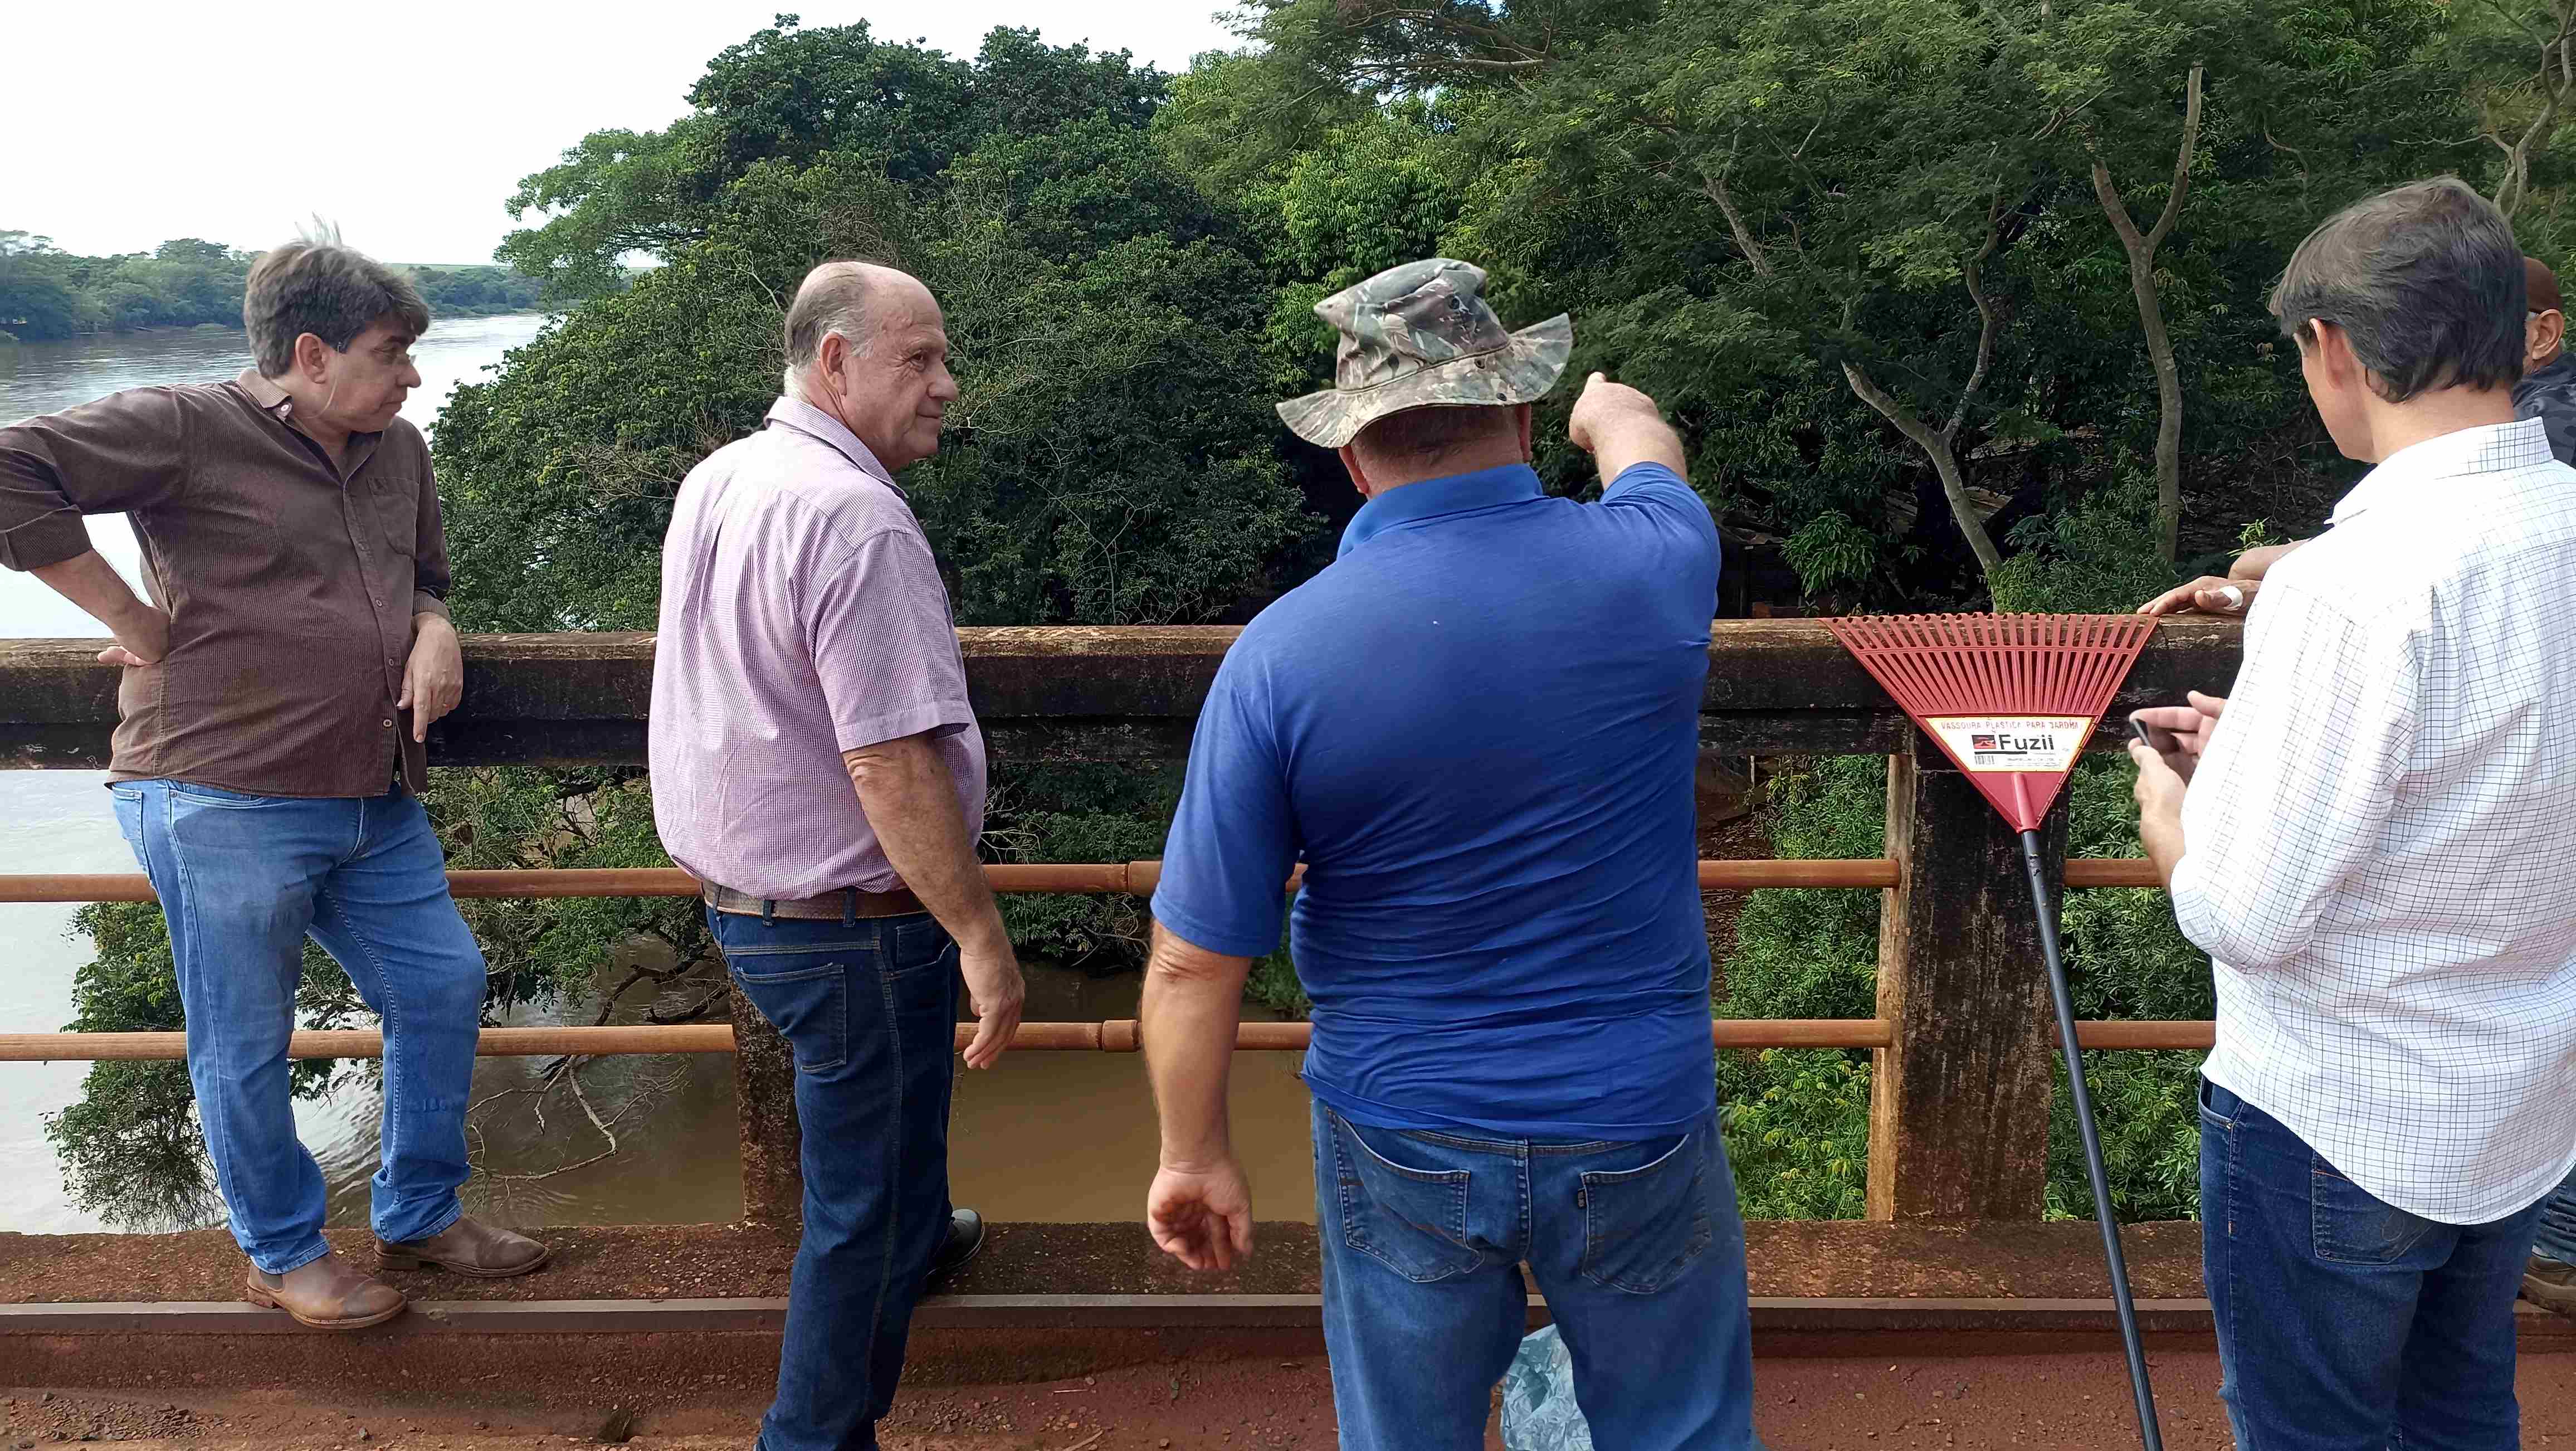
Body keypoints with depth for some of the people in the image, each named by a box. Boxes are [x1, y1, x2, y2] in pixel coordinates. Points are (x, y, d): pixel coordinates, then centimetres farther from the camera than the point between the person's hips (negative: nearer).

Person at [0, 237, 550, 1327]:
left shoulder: (398, 450, 12)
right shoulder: (189, 429, -11)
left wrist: (434, 631, 1)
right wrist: (137, 621, -16)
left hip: (374, 802, 7)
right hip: (224, 799, -7)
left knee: (443, 984, 12)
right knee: (247, 1043, 7)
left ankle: (421, 1216, 31)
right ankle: (285, 1253, 27)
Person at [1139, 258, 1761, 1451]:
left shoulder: (1278, 656, -18)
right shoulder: (1650, 568, -13)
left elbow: (1196, 960, -14)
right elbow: (1645, 448, 15)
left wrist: (1194, 1154, 2)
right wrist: (1609, 408, 38)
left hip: (1403, 1145, -1)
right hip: (1636, 1129, 1)